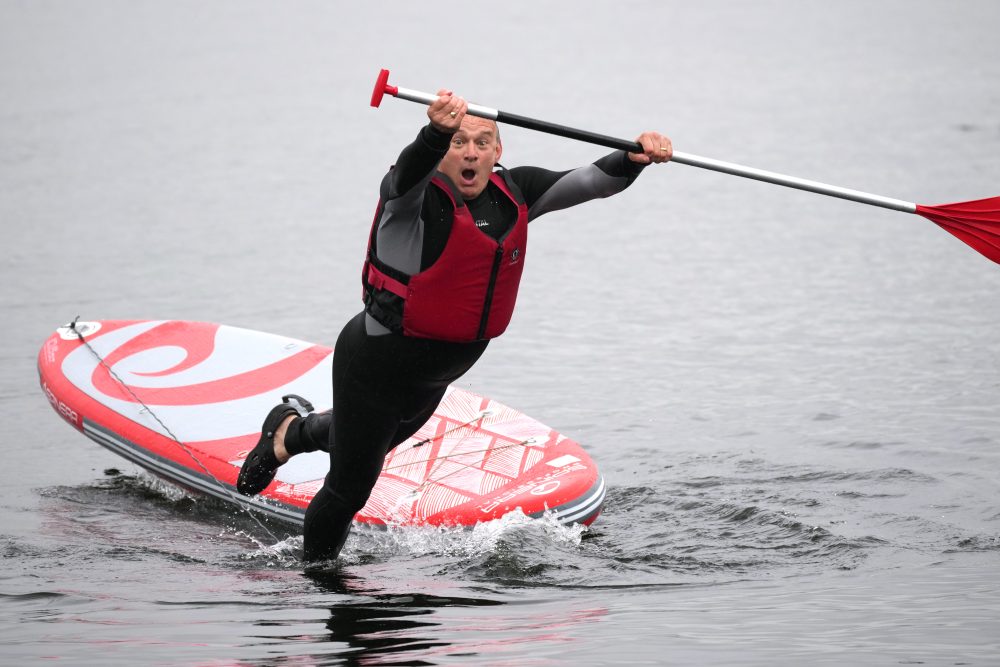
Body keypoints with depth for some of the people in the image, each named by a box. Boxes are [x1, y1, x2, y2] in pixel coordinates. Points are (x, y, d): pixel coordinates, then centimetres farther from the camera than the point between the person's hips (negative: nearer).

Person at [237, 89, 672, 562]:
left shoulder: (513, 194, -6)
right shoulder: (416, 195, -25)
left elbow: (594, 182, -9)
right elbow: (410, 170, -48)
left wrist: (635, 158, -30)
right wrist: (437, 132, -71)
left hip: (434, 376, 7)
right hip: (376, 364, -7)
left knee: (375, 443, 34)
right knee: (350, 491, 7)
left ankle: (291, 431, 62)